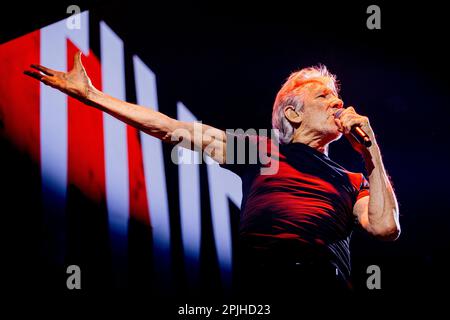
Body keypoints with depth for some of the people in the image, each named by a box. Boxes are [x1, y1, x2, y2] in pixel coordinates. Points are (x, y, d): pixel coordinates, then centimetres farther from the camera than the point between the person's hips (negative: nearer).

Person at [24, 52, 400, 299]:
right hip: (260, 279, -1)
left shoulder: (351, 182, 24)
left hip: (326, 279, 2)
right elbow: (173, 129, 16)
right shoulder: (261, 150, 20)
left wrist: (371, 152, 14)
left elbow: (384, 227, 6)